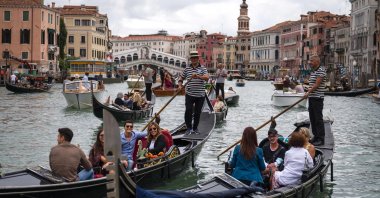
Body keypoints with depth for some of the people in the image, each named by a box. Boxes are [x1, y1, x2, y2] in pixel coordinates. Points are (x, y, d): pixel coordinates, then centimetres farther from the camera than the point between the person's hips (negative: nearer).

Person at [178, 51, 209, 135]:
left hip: (200, 95, 0)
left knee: (197, 113, 7)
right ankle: (189, 128, 0)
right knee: (188, 111, -12)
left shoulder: (202, 68, 3)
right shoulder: (187, 68, 8)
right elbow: (181, 78, 16)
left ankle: (195, 128, 20)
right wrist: (180, 85, -4)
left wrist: (198, 76, -31)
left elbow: (207, 78, -14)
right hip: (189, 94, 0)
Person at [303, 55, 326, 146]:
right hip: (311, 98, 10)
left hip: (318, 98, -10)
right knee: (312, 118, 12)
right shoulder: (313, 72, 17)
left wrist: (308, 92, -21)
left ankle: (321, 139, -4)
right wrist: (308, 93, 16)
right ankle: (316, 136, 21)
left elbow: (317, 84, -19)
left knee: (318, 118, -7)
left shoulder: (321, 70, -13)